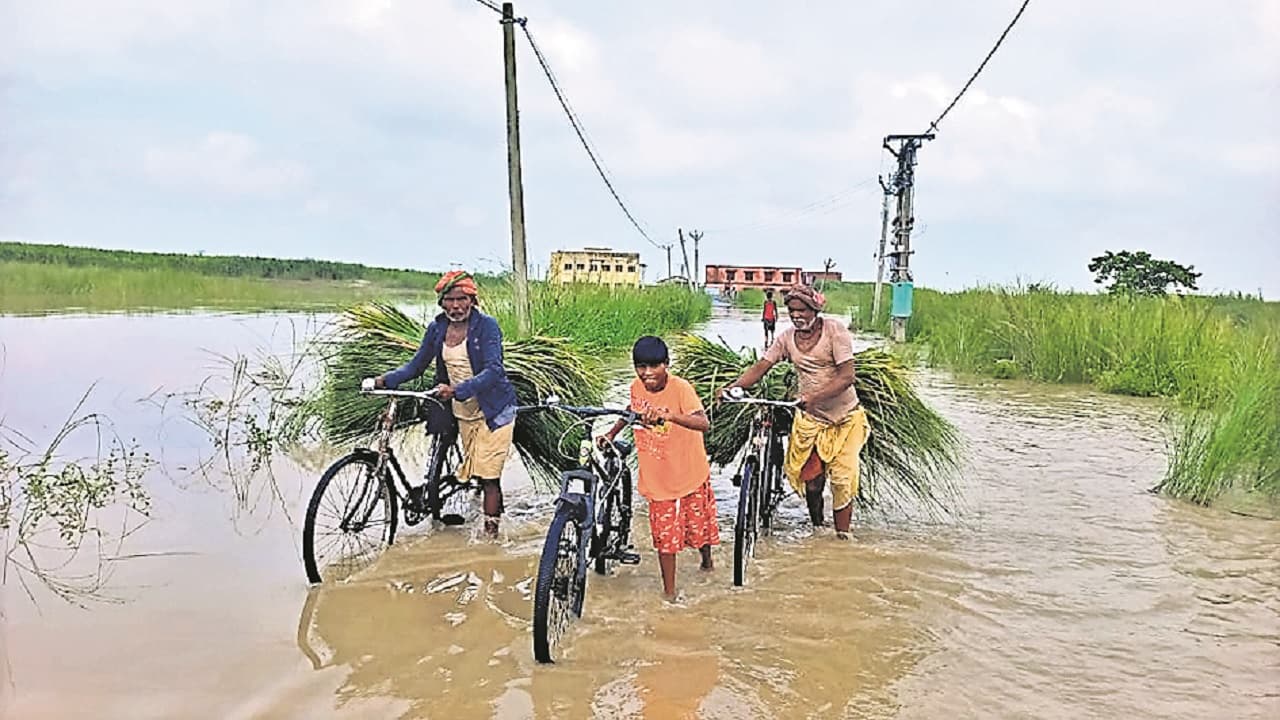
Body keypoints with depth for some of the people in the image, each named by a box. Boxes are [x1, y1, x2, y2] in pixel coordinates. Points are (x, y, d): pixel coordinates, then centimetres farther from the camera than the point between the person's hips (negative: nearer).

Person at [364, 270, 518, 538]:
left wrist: (457, 390, -37)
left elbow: (493, 370, -24)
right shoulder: (437, 328, 3)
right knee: (473, 473, 10)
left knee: (488, 475, -8)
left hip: (493, 410, -5)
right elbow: (417, 364, 7)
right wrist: (385, 380, -9)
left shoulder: (486, 325, -14)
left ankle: (490, 533, -1)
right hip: (464, 413, 6)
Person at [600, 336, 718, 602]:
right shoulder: (636, 387, -7)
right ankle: (669, 590, 20)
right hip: (657, 478, 3)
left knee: (699, 522, 16)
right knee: (664, 534, 5)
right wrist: (612, 433, 11)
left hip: (690, 473, -2)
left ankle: (706, 560, 48)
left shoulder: (680, 388, -23)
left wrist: (669, 415, -51)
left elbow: (703, 423, -37)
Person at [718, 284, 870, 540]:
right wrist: (733, 386, -24)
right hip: (810, 418, 3)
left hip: (845, 418, -3)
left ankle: (842, 536, 12)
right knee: (811, 480, 5)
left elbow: (846, 376, -24)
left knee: (843, 479, -3)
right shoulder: (788, 337, -2)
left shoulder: (834, 330, -15)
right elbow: (760, 366, -5)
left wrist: (815, 396, -39)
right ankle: (817, 530, 29)